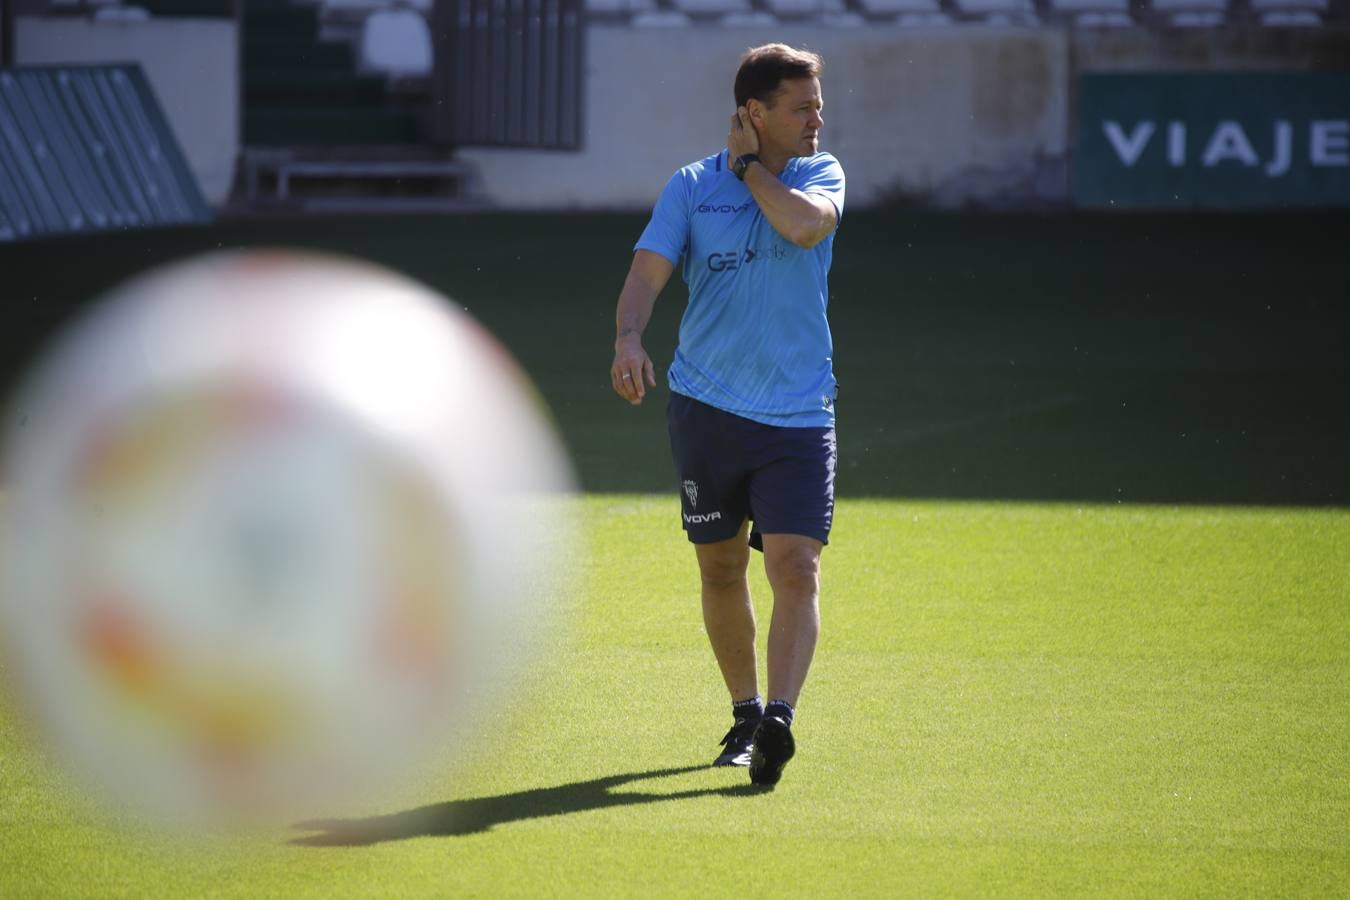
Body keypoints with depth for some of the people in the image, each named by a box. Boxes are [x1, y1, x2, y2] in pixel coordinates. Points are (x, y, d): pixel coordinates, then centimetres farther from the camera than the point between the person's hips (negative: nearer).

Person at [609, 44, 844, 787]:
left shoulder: (820, 174, 4)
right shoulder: (691, 187, 2)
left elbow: (803, 225, -19)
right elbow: (647, 272, -7)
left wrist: (750, 166, -6)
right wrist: (629, 339, -26)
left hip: (798, 415, -1)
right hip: (706, 407, 1)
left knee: (796, 567, -16)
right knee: (721, 568, 10)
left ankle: (779, 719, -25)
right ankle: (744, 715, 26)